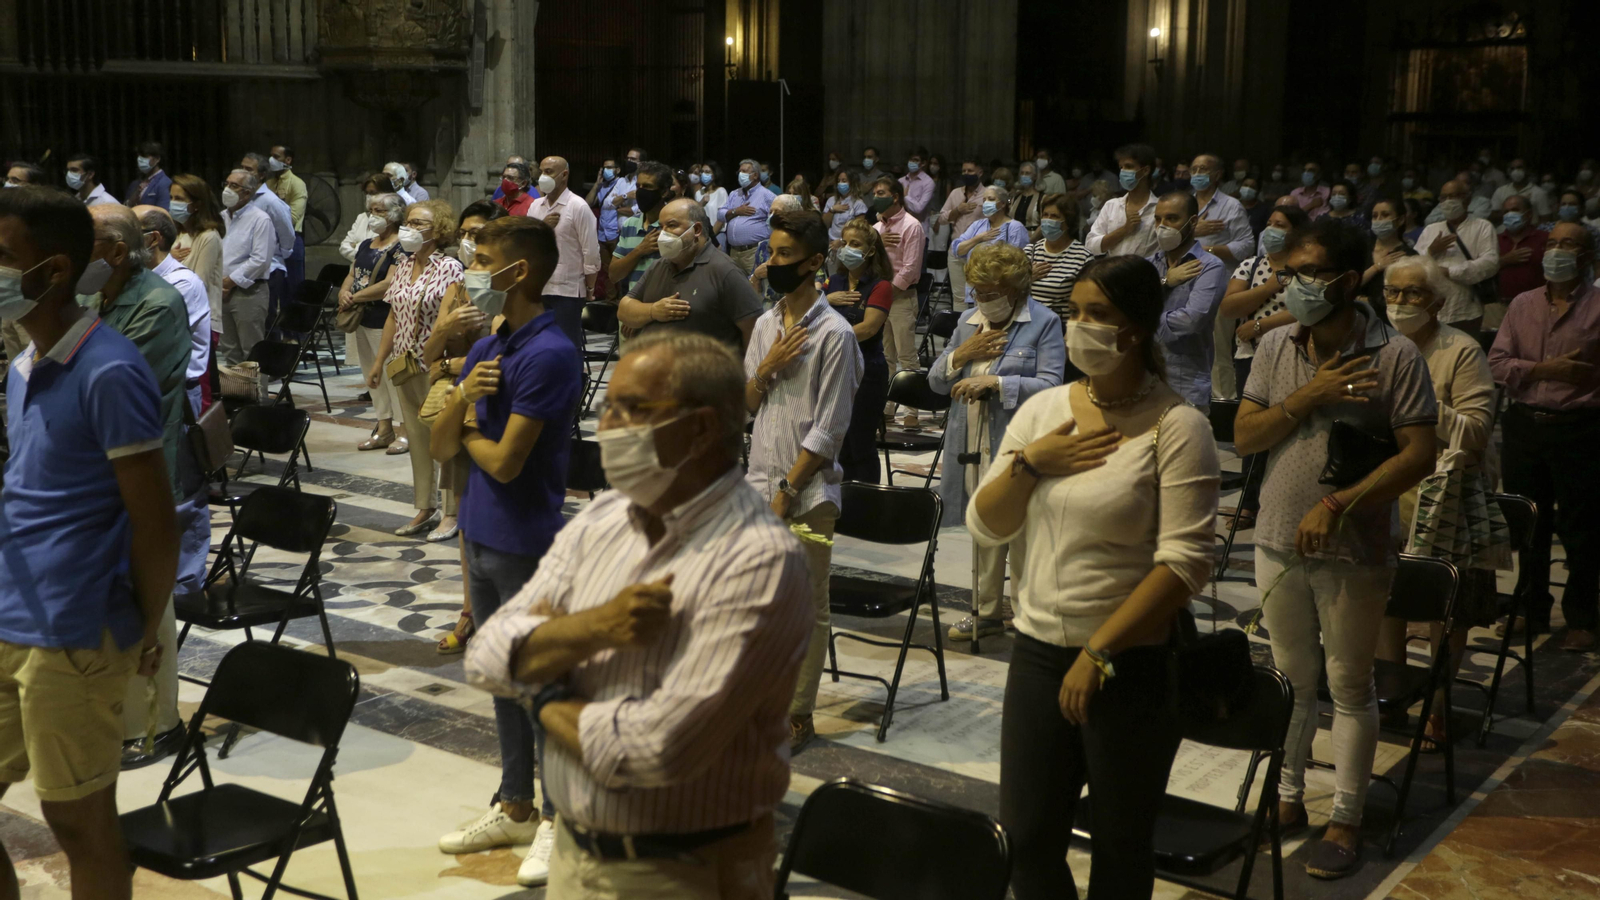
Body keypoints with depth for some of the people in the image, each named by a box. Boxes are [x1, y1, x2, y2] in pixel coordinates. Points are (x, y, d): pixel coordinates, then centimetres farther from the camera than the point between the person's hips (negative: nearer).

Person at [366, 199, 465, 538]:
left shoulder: (449, 267, -9)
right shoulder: (402, 267, 10)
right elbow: (393, 317, 15)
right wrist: (379, 362, 15)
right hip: (405, 365, 7)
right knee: (416, 436, 11)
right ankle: (425, 508, 19)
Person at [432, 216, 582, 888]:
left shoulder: (549, 354, -19)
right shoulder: (485, 348, 8)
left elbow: (503, 461, -21)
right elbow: (441, 449, 6)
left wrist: (468, 431, -1)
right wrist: (461, 398, -12)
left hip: (526, 545, -8)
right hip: (480, 535, 8)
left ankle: (557, 819, 17)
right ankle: (514, 807, 30)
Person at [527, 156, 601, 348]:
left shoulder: (578, 207, -7)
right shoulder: (535, 206, 11)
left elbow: (591, 253, -7)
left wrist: (590, 289, -6)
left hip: (568, 291, -5)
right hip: (538, 289, 6)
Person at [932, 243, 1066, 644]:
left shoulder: (1043, 323, -6)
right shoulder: (969, 320, 13)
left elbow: (1049, 385, -16)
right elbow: (936, 381, 12)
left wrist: (993, 382, -23)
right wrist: (962, 354, -6)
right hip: (973, 445, 6)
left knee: (1023, 531, 0)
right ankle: (987, 611, 28)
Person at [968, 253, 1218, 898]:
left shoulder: (1176, 427, -11)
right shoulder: (1043, 409, 5)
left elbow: (1185, 562, -17)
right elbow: (984, 530, 5)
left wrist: (1099, 652, -17)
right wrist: (1028, 464, -12)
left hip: (1133, 666, -5)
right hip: (1038, 652, 5)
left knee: (1120, 844, 12)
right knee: (1027, 840, 10)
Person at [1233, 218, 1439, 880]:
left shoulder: (1394, 356, -12)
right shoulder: (1275, 348, 2)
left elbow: (1419, 454, -15)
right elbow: (1244, 437, -1)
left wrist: (1337, 505, -22)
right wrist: (1308, 397, -16)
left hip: (1353, 550, -4)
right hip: (1279, 543, 4)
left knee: (1349, 686, 7)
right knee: (1291, 678, 15)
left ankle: (1346, 822, 18)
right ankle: (1288, 799, 29)